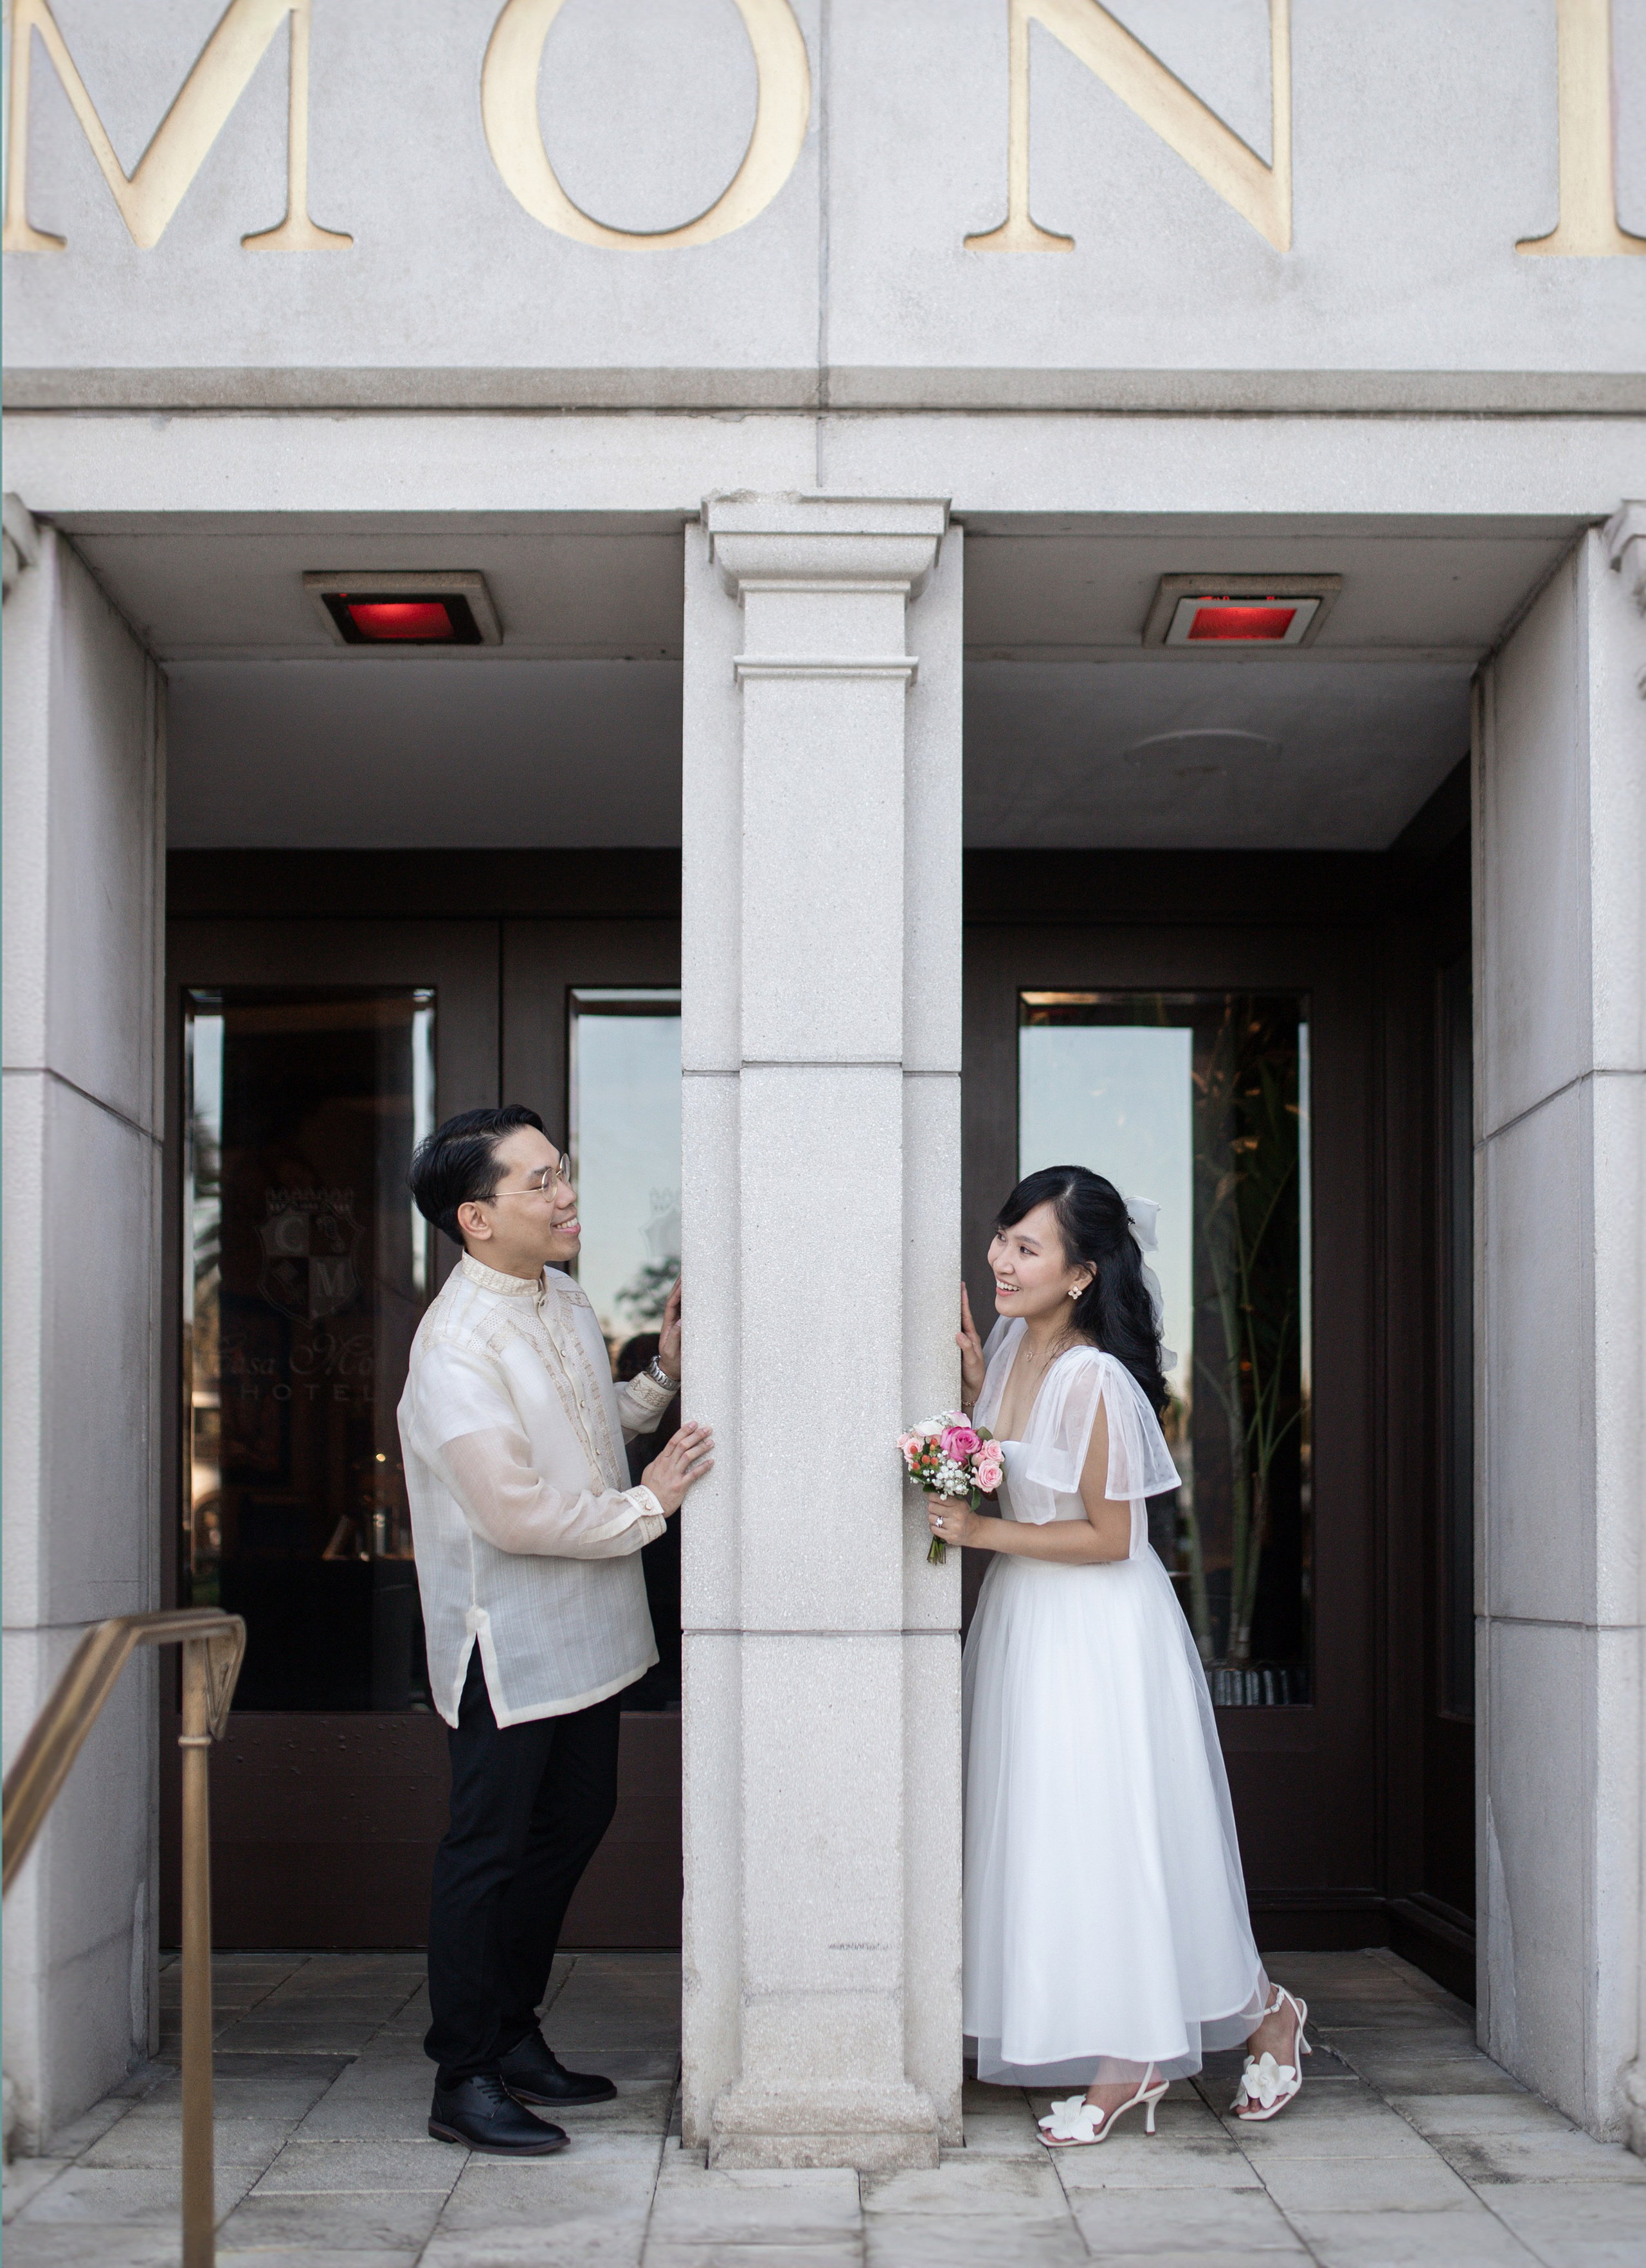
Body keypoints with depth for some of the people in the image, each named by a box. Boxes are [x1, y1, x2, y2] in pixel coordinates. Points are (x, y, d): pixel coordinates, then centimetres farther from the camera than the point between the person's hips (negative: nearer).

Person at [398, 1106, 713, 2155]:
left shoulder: (563, 1299, 3)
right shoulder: (456, 1347, -24)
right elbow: (516, 1512, -24)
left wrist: (667, 1374, 2)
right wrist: (647, 1505, -13)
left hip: (585, 1629, 9)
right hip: (509, 1642, -9)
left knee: (574, 1824, 18)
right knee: (490, 1851, 3)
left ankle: (513, 2034, 34)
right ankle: (464, 2080, 16)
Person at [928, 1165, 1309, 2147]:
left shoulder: (1094, 1379, -23)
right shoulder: (1012, 1343, 2)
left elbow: (1108, 1535, -18)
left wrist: (982, 1533, -20)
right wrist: (972, 1373, 5)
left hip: (1100, 1627, -8)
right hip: (1024, 1617, 8)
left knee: (1115, 1836, 1)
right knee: (1051, 1836, 10)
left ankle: (1264, 2013, 22)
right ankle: (1130, 2061, 20)